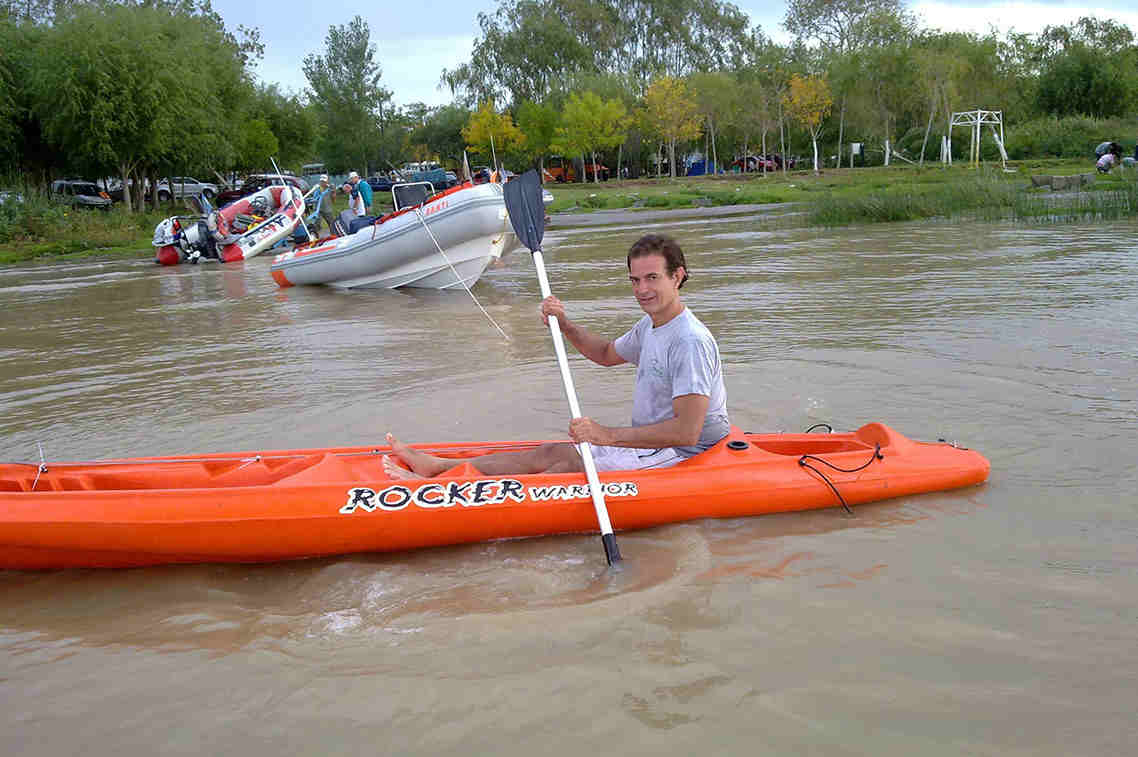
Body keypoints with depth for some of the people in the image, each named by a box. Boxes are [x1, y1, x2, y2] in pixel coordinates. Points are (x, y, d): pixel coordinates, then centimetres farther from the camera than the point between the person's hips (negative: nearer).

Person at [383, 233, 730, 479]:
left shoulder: (691, 341, -22)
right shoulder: (649, 326, 9)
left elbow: (687, 432, -29)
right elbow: (606, 354, 29)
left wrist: (608, 435, -29)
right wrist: (564, 324, 11)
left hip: (684, 459, -9)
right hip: (652, 446, 9)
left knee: (567, 463, -18)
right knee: (554, 452, -1)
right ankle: (437, 466, -2)